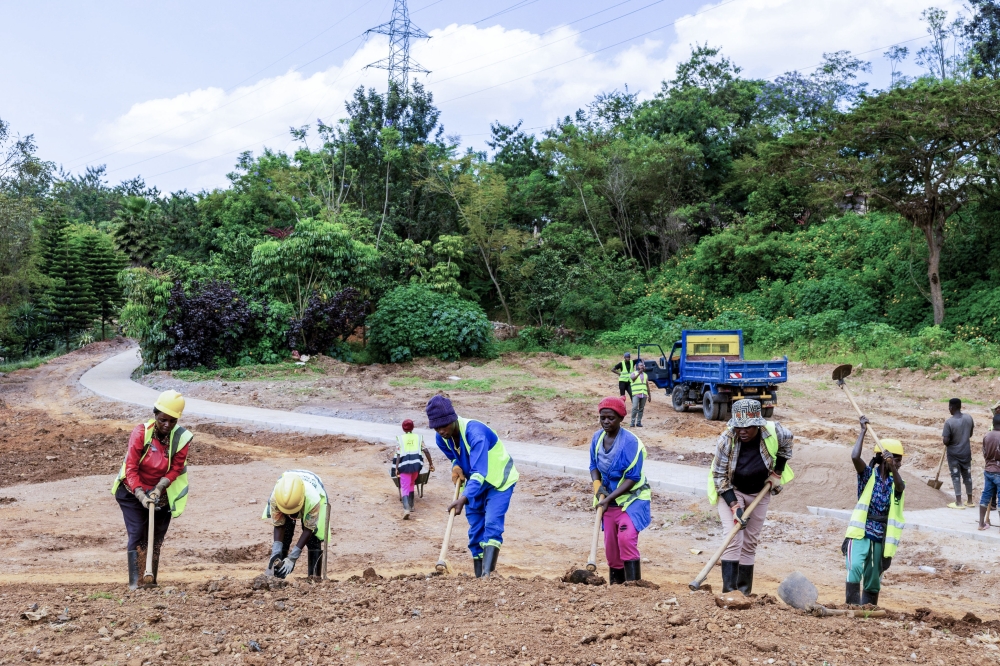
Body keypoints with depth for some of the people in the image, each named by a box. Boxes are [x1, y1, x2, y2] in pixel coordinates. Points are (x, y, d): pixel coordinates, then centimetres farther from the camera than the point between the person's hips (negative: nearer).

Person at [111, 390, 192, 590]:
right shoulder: (141, 432, -20)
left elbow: (176, 469, -9)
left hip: (161, 495, 2)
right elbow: (131, 468, -21)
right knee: (137, 534, -10)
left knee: (156, 538, 7)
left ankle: (151, 581, 17)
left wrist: (159, 488, -24)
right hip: (133, 492, -2)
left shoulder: (182, 438, -15)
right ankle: (134, 582, -9)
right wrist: (141, 496, -30)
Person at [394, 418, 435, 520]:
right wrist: (430, 463, 7)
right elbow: (426, 451, 2)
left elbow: (398, 455, -1)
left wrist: (396, 468, -2)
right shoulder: (418, 437, 12)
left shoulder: (400, 438, 7)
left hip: (404, 464, -2)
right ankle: (410, 505, 34)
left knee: (404, 487, -3)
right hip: (416, 463, 3)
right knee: (411, 484, 25)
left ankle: (406, 508, -25)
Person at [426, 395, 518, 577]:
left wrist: (464, 498, -54)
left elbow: (480, 472, -41)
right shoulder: (442, 438, -11)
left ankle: (487, 574, -33)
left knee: (492, 525, -23)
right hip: (475, 484, 7)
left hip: (499, 481, -7)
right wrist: (456, 467, -12)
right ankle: (479, 576, 11)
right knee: (475, 531, 5)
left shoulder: (475, 432, -34)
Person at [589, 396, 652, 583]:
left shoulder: (631, 442, -21)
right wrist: (598, 486, -11)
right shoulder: (597, 438, -3)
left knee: (626, 539, -21)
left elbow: (632, 478, -20)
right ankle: (616, 583, 27)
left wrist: (608, 498, -24)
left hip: (631, 498, -6)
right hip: (609, 500, 6)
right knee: (610, 543, 11)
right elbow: (594, 466, 9)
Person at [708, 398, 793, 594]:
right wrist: (734, 506, -27)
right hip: (731, 491, -3)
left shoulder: (773, 431, -23)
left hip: (759, 492, 3)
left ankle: (744, 593, 16)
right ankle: (729, 592, -16)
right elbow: (719, 476, -20)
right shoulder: (726, 440, -30)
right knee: (734, 540, -17)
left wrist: (777, 472, -1)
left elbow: (787, 441, 3)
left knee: (750, 543, 8)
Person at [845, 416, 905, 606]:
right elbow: (855, 457, -22)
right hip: (861, 533, -3)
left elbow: (900, 487, -21)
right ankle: (853, 607, -22)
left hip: (881, 536, 3)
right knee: (855, 567, -24)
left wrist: (893, 469, -41)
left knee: (873, 579, 11)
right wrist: (863, 431, -16)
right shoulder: (869, 474, -4)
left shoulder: (895, 480, 4)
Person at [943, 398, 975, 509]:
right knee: (967, 475, 15)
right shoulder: (969, 418, -6)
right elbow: (970, 435, 8)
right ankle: (970, 501, 24)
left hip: (954, 453, -5)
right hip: (966, 452, 5)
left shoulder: (949, 422, -22)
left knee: (956, 476, 3)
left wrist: (946, 443, 1)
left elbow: (946, 441, -21)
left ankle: (958, 502, 4)